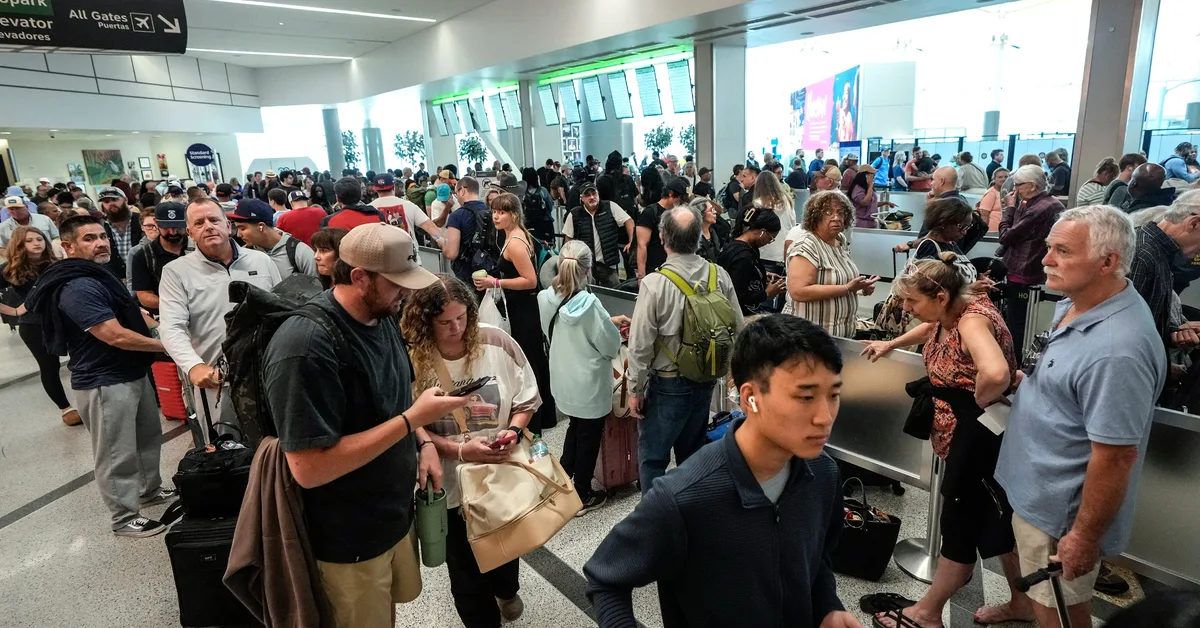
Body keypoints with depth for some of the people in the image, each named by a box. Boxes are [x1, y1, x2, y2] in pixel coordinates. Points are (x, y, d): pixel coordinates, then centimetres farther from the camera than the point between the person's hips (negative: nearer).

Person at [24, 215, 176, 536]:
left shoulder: (100, 276, 12)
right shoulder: (78, 287, -23)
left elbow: (129, 315, 23)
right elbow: (116, 336, -27)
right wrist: (165, 345, -16)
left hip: (134, 373, 10)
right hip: (104, 382, -10)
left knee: (148, 436, 23)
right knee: (117, 453, 2)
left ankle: (150, 490, 40)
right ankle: (125, 518, 15)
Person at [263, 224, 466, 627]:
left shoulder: (381, 317, -2)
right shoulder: (305, 347, -29)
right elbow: (308, 469, -31)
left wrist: (422, 441, -4)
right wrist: (413, 418, -30)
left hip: (397, 515, 8)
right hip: (350, 542, -7)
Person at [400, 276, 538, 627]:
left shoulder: (496, 343, -14)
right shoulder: (411, 360, -19)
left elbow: (526, 400, -4)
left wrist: (513, 431, -21)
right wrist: (460, 450, -26)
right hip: (452, 485, -2)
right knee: (466, 574, 15)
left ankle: (507, 590, 64)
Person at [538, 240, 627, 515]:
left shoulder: (547, 299, -10)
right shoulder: (589, 304, -28)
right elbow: (612, 347, -19)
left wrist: (608, 322, 8)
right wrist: (613, 329, 2)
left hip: (562, 380, 6)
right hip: (589, 384, -5)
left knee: (575, 428, 29)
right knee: (589, 438, 15)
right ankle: (582, 497, 30)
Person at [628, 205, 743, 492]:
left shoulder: (654, 283, -22)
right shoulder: (720, 276, -8)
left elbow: (641, 344, -18)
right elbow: (738, 329, 0)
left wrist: (635, 390, -5)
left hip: (668, 384, -6)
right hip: (706, 382, 6)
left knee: (652, 458, 9)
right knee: (692, 453, 24)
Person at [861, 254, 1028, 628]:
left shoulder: (972, 320, -28)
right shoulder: (950, 312, 0)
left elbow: (995, 373, -48)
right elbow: (931, 329, 27)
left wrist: (980, 401, -29)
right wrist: (891, 344, 30)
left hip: (983, 435, -9)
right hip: (967, 433, 10)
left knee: (961, 519, 5)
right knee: (996, 517, 21)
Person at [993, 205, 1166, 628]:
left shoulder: (1115, 350, -32)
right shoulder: (1075, 305, -1)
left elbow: (1115, 456, -27)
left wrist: (1084, 538, -20)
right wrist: (1020, 380, 4)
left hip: (1060, 512, -8)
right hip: (1035, 491, 9)